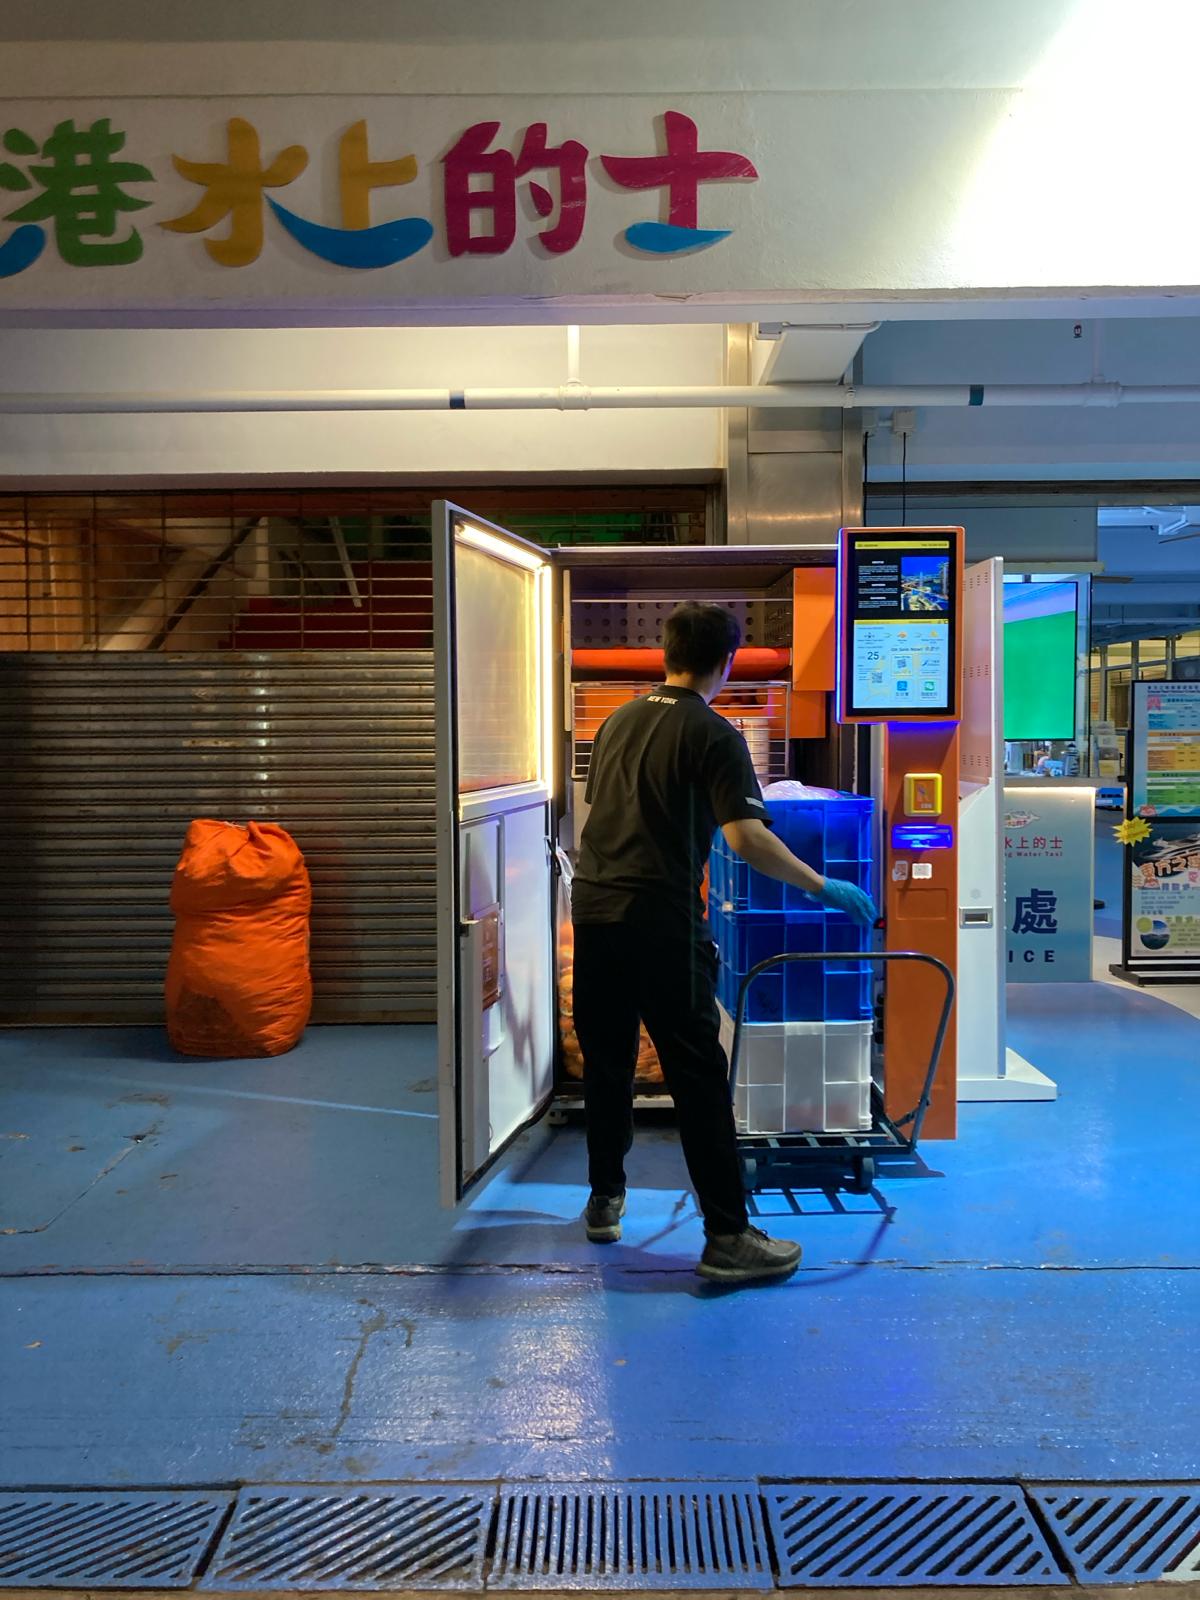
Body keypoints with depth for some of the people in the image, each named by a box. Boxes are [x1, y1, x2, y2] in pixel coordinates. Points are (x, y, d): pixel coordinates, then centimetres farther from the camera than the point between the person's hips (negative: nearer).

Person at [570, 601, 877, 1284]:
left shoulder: (619, 721, 15)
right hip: (662, 924, -7)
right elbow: (748, 838, -17)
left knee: (607, 1062, 18)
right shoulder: (714, 736, -6)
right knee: (699, 1078, -1)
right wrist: (824, 887, -8)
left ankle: (605, 1200, 31)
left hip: (593, 911, 7)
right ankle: (729, 1237, 3)